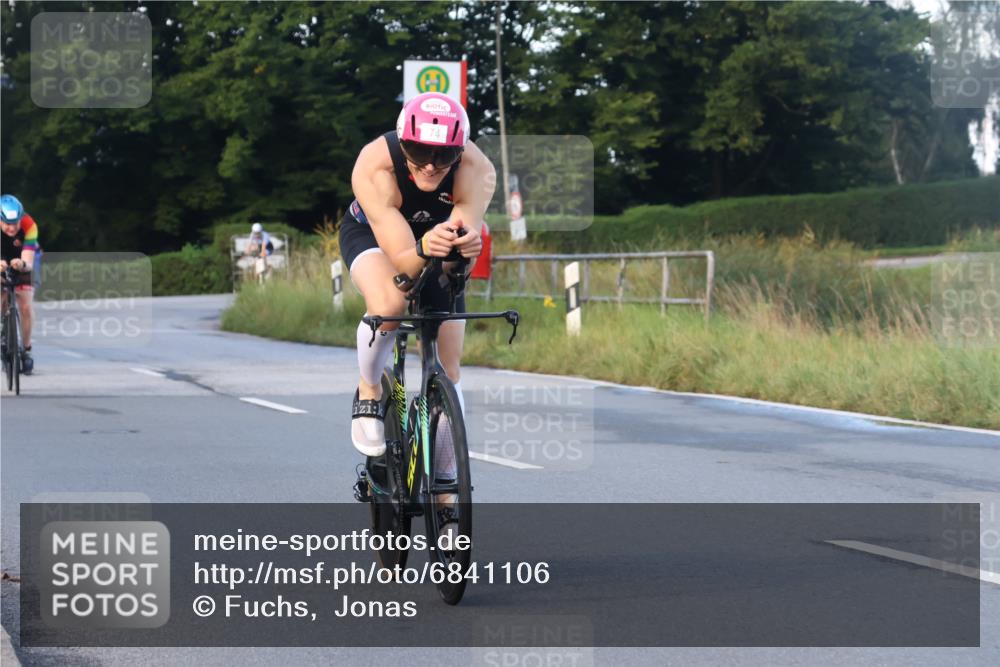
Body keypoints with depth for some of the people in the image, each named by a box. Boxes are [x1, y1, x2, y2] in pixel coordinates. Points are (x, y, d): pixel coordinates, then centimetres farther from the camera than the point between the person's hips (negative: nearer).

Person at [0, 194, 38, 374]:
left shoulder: (29, 226, -35)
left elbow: (29, 262, -40)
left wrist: (23, 264, -64)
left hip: (21, 265, -1)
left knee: (25, 307, -14)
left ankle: (26, 350, 2)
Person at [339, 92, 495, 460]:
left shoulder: (477, 170, -35)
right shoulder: (374, 167, -39)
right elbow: (403, 261, -43)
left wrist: (465, 243, -70)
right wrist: (424, 250, -66)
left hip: (435, 236, 3)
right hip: (371, 234, -3)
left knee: (448, 369, -1)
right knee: (388, 302, -37)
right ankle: (368, 392, -8)